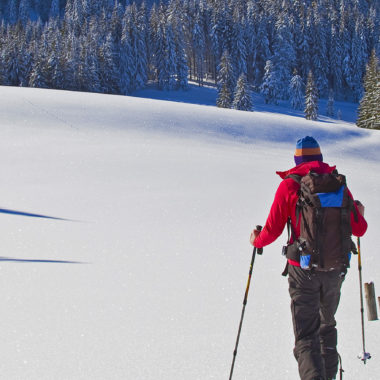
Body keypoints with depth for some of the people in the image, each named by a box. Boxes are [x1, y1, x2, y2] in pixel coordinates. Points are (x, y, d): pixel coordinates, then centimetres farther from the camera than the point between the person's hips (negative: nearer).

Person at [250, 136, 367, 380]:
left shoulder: (289, 185, -7)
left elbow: (273, 230, -7)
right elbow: (359, 230, 5)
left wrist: (257, 241, 16)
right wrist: (360, 213, 28)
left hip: (303, 270, -3)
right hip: (335, 269, 3)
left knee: (306, 335, -1)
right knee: (327, 325, 26)